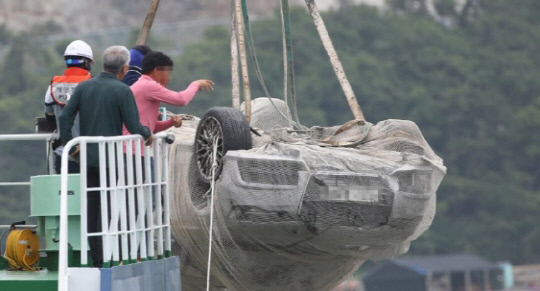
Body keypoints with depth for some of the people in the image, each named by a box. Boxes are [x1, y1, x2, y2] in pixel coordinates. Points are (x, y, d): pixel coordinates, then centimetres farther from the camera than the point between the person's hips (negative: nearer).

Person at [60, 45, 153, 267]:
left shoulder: (83, 87, 5)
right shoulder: (122, 91, -10)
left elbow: (65, 118, -1)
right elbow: (134, 128, -12)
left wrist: (69, 145, 8)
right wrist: (148, 134, 8)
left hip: (88, 157, 5)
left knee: (92, 209, 9)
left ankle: (96, 261, 11)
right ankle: (105, 261, -2)